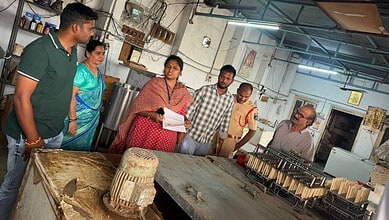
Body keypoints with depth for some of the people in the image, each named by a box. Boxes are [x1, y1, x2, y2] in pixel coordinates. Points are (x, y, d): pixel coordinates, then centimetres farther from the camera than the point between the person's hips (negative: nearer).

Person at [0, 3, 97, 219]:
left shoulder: (72, 50, 4)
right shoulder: (40, 50, -21)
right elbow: (21, 97, -21)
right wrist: (33, 140, -18)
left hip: (55, 134, 7)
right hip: (28, 135, -7)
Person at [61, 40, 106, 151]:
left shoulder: (98, 72, 9)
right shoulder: (81, 70, -14)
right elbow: (71, 95, -20)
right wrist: (72, 120, -25)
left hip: (91, 120, 7)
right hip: (78, 117, -7)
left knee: (81, 149, 16)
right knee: (68, 146, 4)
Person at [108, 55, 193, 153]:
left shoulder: (184, 93, 6)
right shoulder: (153, 83, -1)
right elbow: (137, 107, -2)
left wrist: (185, 122, -7)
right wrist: (151, 115, -19)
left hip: (166, 137, 2)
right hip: (145, 130, -2)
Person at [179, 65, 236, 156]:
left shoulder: (230, 99, 2)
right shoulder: (205, 90, -8)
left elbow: (225, 122, 8)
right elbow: (189, 110, -7)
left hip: (207, 142, 3)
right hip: (190, 136, -3)